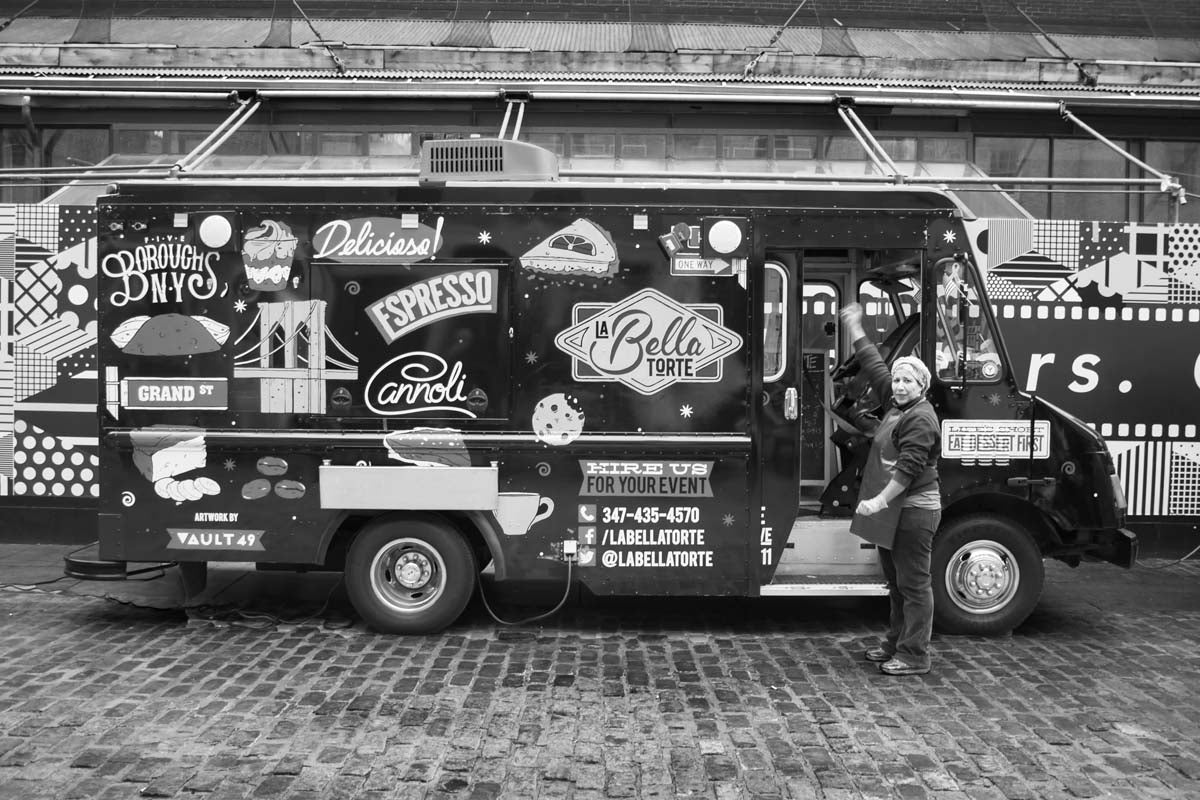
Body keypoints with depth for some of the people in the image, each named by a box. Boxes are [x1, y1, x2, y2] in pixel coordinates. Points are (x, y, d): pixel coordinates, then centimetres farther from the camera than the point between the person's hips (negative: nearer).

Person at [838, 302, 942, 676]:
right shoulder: (895, 405, 12)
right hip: (892, 509, 10)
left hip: (913, 510, -10)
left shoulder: (921, 418, -15)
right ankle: (896, 644, 27)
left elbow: (908, 468, -22)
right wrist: (855, 327, 25)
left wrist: (879, 501, -25)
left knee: (913, 584, -3)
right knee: (896, 582, 17)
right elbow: (873, 366, 21)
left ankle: (914, 656, 3)